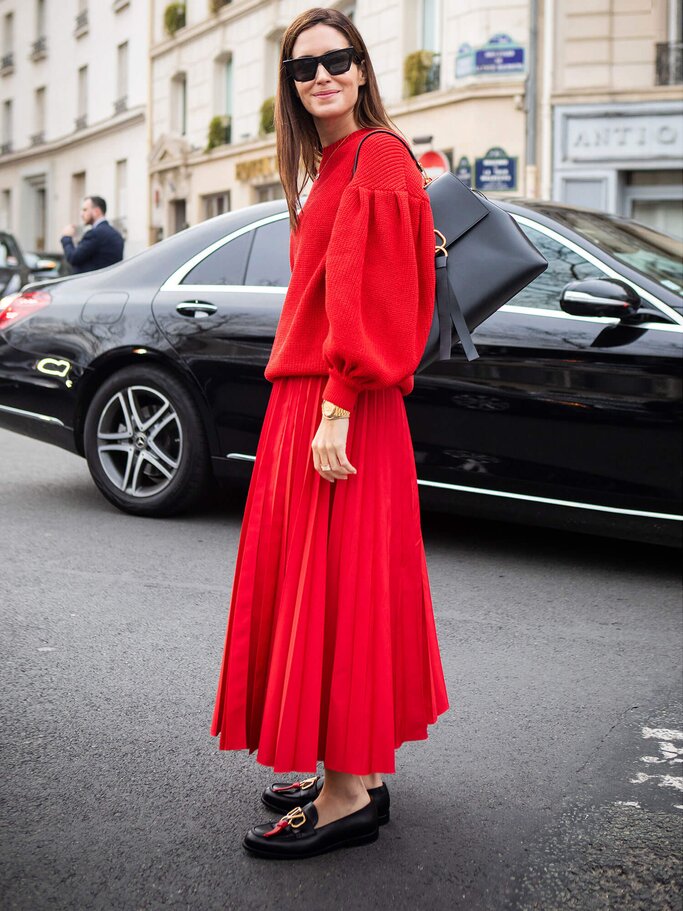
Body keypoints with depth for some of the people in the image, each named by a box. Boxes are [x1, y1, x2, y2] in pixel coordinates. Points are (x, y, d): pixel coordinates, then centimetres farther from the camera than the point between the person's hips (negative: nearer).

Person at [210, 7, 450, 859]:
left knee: (335, 589, -6)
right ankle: (358, 772, 23)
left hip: (340, 415, -10)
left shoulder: (377, 159, -9)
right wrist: (313, 403, 14)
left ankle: (346, 797, 2)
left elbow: (366, 300, -18)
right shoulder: (331, 168, 20)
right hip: (302, 403, 10)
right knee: (312, 586, 13)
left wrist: (336, 410, -22)